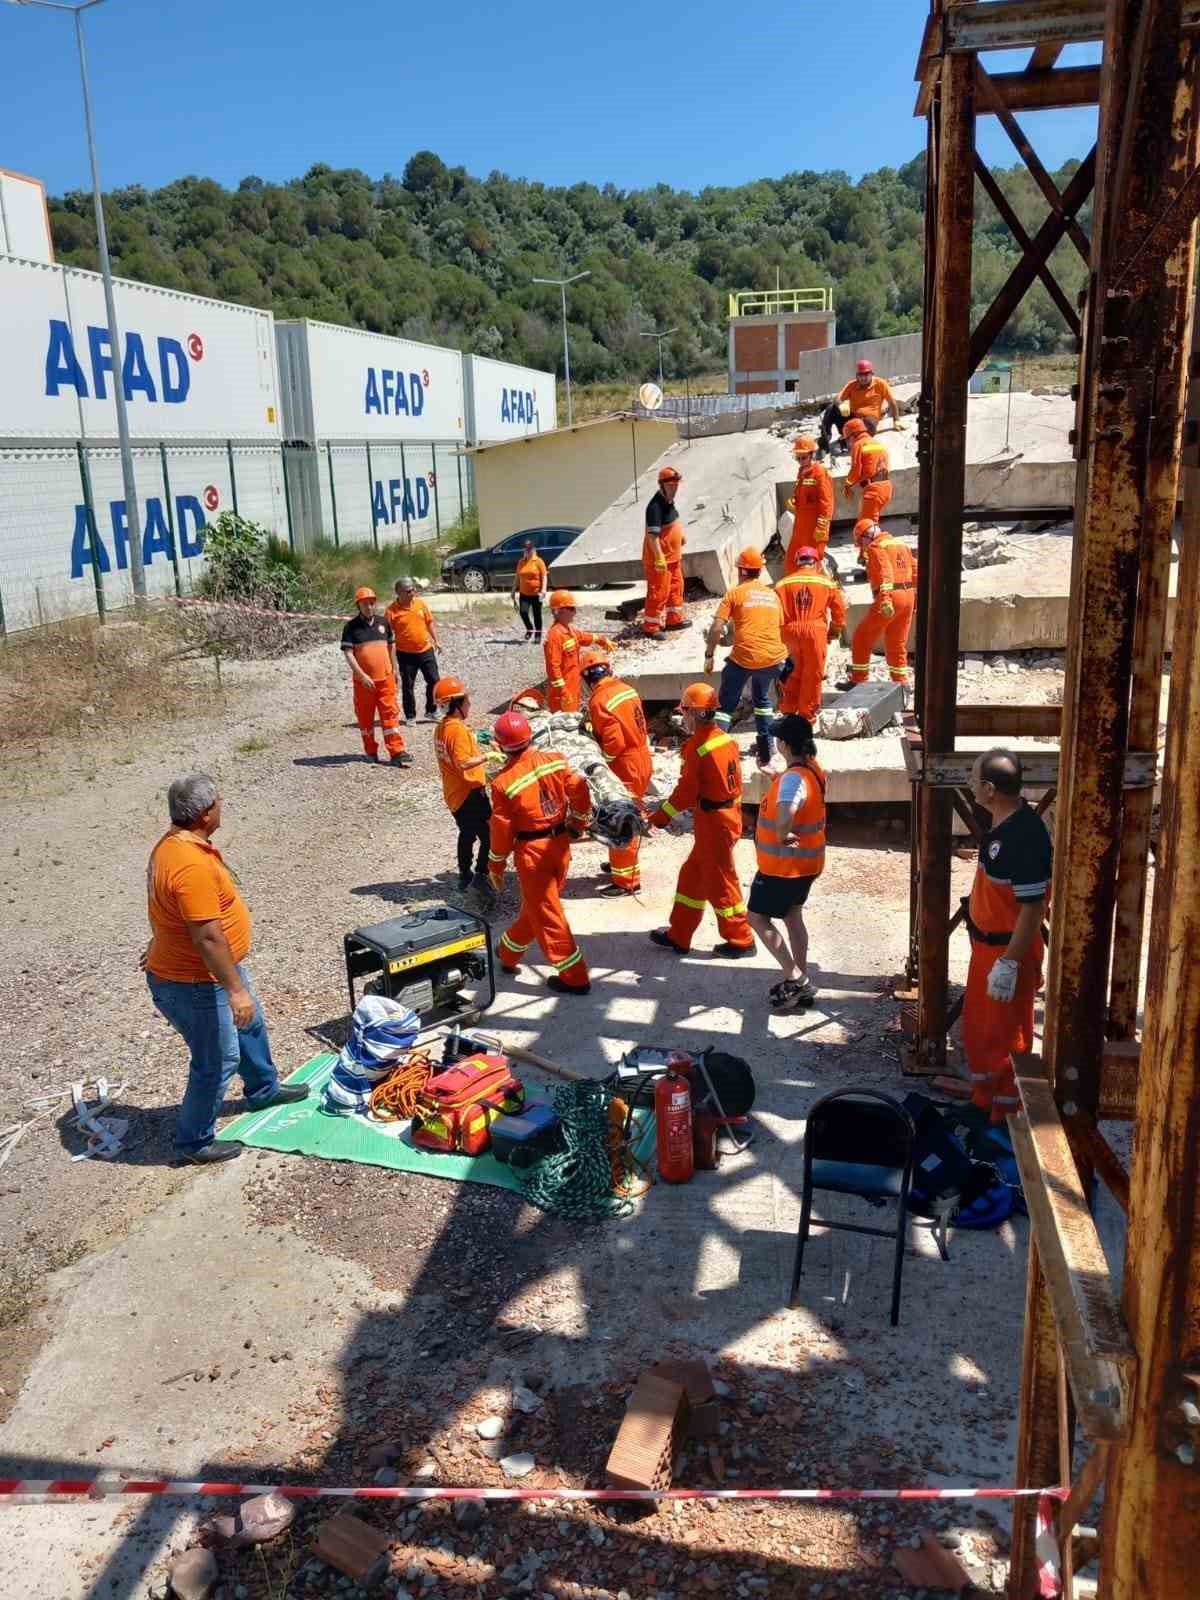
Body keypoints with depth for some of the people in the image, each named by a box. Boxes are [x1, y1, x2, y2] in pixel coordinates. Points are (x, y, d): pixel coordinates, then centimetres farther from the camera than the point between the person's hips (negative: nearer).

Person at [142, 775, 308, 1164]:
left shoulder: (176, 842, 0)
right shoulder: (192, 865, -33)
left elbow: (175, 910, 15)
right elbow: (208, 936, -33)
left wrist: (160, 944, 27)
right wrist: (235, 989, -28)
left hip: (215, 968, 11)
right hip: (194, 984, -11)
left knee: (250, 1025, 27)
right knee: (219, 1061, 4)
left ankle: (264, 1090, 50)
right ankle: (195, 1141, 23)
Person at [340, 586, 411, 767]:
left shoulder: (383, 622, 7)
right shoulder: (351, 627, -5)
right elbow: (348, 654, -10)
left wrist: (394, 670, 18)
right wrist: (362, 675, -19)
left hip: (385, 677, 2)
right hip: (363, 680, -2)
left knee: (390, 713, -1)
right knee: (365, 716, 8)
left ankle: (396, 751, -1)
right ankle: (371, 751, 21)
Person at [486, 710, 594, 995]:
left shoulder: (503, 782, -16)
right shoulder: (553, 760, -6)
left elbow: (501, 829, -10)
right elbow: (580, 790, -4)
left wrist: (495, 867, 4)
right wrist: (577, 825, 13)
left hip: (532, 852, -6)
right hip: (560, 844, 6)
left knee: (547, 915, 4)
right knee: (535, 905, 22)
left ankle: (574, 978, 7)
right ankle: (509, 954, 43)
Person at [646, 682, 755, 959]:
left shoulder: (696, 746, -19)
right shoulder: (725, 739, 5)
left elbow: (686, 790, -18)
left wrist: (660, 816, -6)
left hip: (712, 822, -9)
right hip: (730, 816, 9)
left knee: (720, 883, 5)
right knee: (692, 876, 17)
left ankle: (741, 941, 17)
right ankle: (678, 936, 26)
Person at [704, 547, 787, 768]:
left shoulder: (735, 593, 3)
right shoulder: (772, 594, 17)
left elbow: (716, 628, -5)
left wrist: (709, 655, 4)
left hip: (744, 657, -4)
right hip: (773, 656, 4)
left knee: (726, 704, 7)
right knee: (762, 699, 27)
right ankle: (765, 751, 26)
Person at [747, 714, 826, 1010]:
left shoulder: (793, 778, -27)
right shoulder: (812, 769, 3)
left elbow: (786, 813, -46)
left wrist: (782, 836, -28)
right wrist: (773, 776, 22)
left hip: (785, 864, -9)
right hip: (806, 862, 9)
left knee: (757, 917, 3)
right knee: (792, 916, 20)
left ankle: (795, 977, 1)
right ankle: (801, 984, 28)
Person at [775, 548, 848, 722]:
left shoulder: (784, 583, 6)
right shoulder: (826, 582, 5)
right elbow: (839, 608, 8)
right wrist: (837, 629, 22)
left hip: (790, 631, 2)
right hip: (815, 630, -2)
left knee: (798, 668, 21)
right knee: (813, 674, 9)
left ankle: (788, 707, 19)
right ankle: (807, 714, 15)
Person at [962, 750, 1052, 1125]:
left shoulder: (1026, 837, -27)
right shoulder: (1002, 824, 2)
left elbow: (1033, 908, -25)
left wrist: (1009, 963, -23)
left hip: (1007, 950, -9)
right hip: (985, 944, 10)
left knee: (1005, 1035, 5)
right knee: (977, 1025, 21)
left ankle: (1005, 1116, 22)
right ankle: (982, 1098, 39)